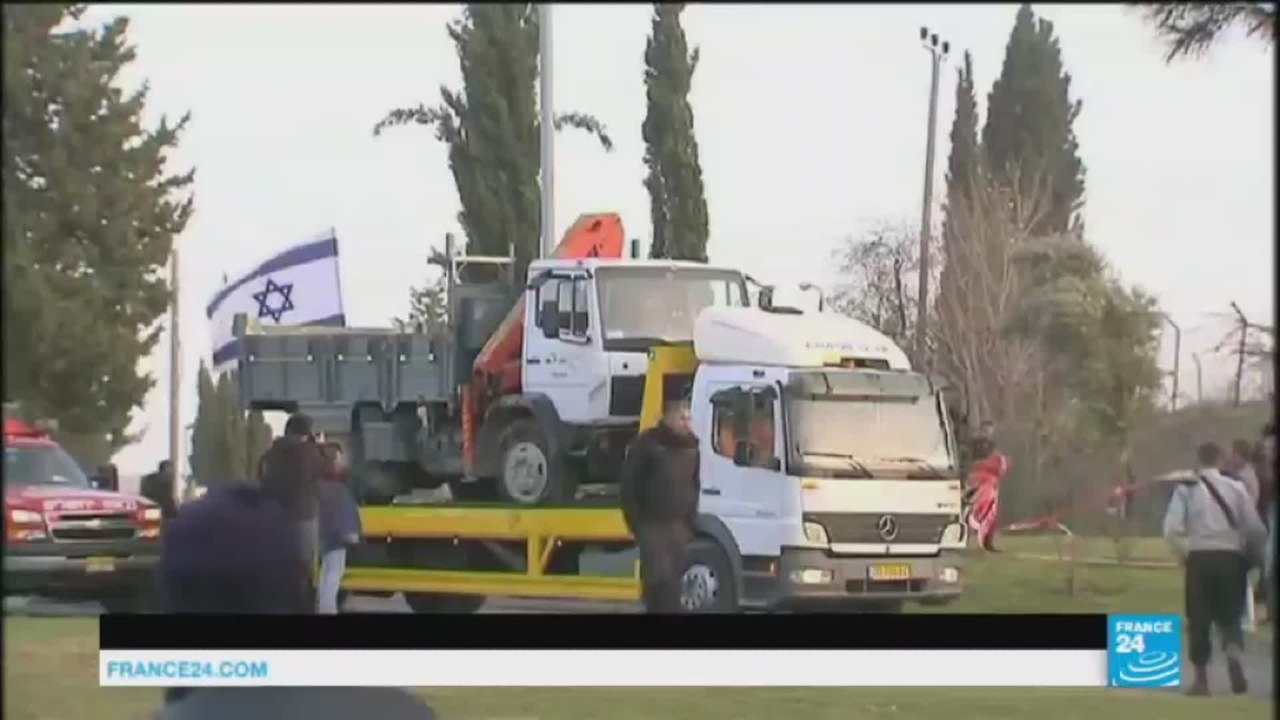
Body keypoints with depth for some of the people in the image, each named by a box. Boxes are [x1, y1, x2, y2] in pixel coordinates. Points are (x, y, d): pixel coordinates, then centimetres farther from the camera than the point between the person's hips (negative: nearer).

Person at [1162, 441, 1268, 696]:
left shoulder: (1187, 489, -1)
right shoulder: (1235, 488, 3)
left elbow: (1171, 530, -11)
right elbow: (1256, 529, -2)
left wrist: (1183, 553, 5)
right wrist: (1247, 551, 15)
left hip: (1199, 559, -1)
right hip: (1230, 558, 1)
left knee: (1199, 619, 10)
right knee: (1230, 616, 13)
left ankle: (1201, 679, 12)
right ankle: (1234, 658, -16)